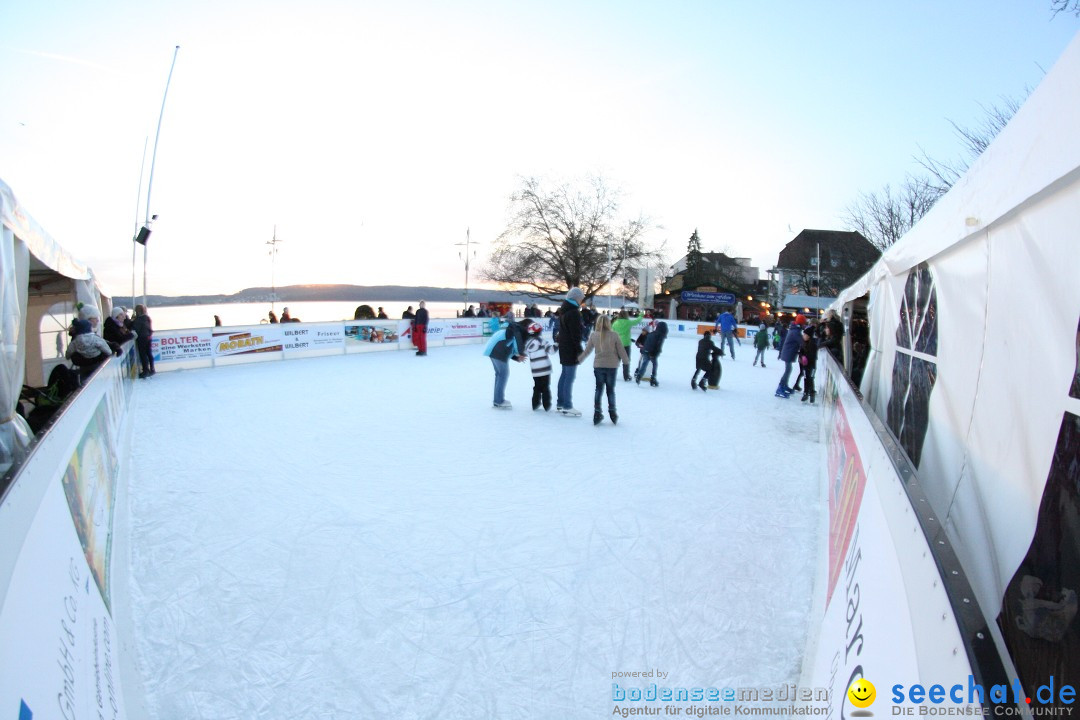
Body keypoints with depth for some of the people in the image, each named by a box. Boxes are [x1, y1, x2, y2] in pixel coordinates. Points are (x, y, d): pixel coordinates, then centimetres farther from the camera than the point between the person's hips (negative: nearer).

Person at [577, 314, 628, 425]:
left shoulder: (594, 335, -5)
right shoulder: (614, 335, -10)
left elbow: (587, 350, 2)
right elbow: (621, 350, -5)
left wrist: (579, 360, 16)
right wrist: (626, 360, 12)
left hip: (598, 365, 1)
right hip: (611, 366, -1)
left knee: (599, 388, 10)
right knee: (610, 389, 10)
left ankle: (597, 413, 8)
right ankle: (612, 413, 16)